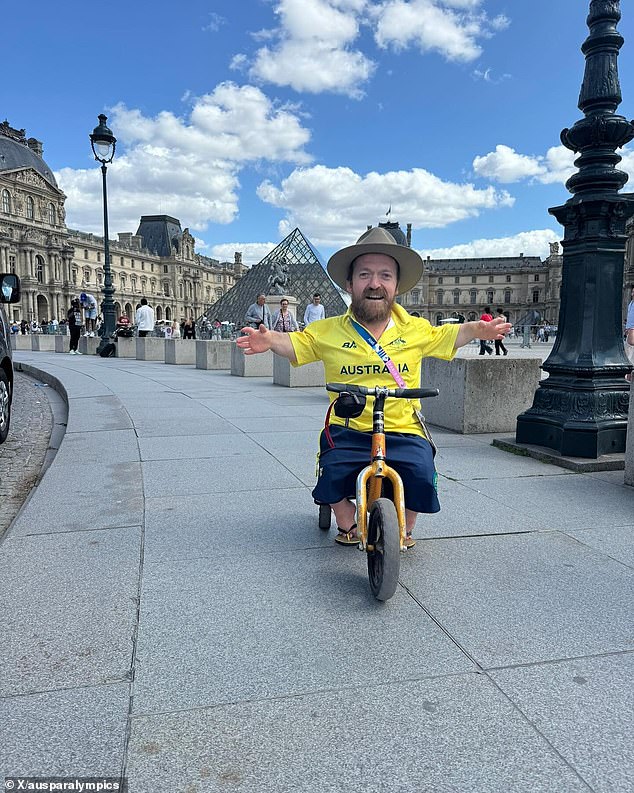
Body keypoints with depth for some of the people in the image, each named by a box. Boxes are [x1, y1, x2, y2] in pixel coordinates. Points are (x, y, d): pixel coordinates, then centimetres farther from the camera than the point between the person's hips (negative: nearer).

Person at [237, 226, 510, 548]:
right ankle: (347, 524, 12)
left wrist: (479, 329, 4)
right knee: (333, 471, -24)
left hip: (404, 431, 1)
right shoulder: (329, 331, 5)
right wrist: (268, 339, -14)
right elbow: (294, 343, 6)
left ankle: (405, 529, 13)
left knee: (421, 474, -23)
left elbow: (449, 335, 22)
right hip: (347, 431, 0)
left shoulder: (416, 329, 9)